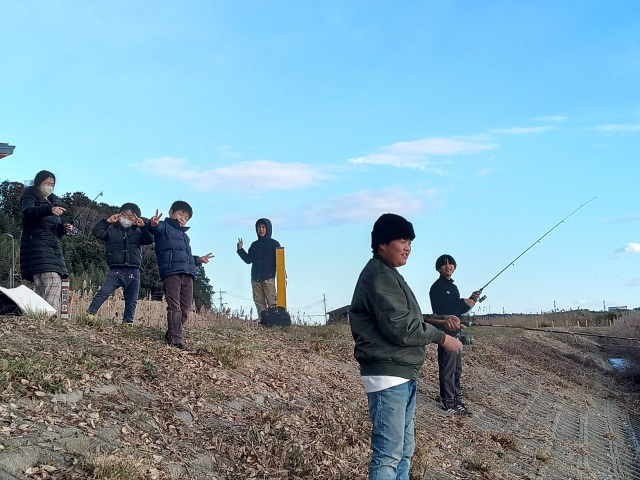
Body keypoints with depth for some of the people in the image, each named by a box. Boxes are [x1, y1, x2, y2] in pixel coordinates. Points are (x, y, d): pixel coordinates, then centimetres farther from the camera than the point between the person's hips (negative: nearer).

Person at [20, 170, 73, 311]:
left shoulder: (54, 202, 23)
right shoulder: (30, 198, 3)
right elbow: (27, 212, -23)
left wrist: (64, 228, 3)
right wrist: (49, 209, -39)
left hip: (53, 248, 8)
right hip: (37, 248, -8)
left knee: (55, 285, -3)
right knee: (51, 284, -23)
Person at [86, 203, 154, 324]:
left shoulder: (138, 232, 15)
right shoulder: (112, 229, 9)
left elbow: (150, 240, 2)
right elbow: (96, 232, -4)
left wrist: (143, 226, -10)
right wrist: (107, 221, -14)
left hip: (133, 272, 2)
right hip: (116, 271, -2)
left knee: (131, 301, 3)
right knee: (102, 294, -15)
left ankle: (128, 323, 8)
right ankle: (89, 315, -12)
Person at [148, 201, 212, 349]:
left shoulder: (185, 236, 32)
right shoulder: (164, 227, 7)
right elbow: (156, 228, -18)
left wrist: (197, 260, 28)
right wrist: (153, 224, -42)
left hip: (187, 274, 8)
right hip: (171, 272, -8)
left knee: (185, 308, 5)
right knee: (174, 307, -12)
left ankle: (171, 335, 17)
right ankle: (175, 340, -13)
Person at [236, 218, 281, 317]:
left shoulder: (274, 244, 2)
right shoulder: (254, 245, 17)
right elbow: (248, 260, 19)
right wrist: (240, 249, 8)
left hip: (269, 278, -5)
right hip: (255, 279, 5)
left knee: (272, 303, -10)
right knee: (259, 303, 2)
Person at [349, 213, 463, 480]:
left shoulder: (389, 275, 19)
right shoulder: (378, 275, -14)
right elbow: (399, 327, -21)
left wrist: (438, 320, 10)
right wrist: (441, 338, -11)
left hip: (403, 374, 11)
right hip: (387, 375, -11)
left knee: (404, 449, 16)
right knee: (389, 453, -8)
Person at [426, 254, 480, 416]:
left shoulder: (453, 287, 18)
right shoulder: (437, 287, -9)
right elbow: (440, 310, -20)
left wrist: (470, 301, 2)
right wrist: (463, 302, -18)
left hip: (455, 331, 9)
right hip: (445, 331, -9)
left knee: (457, 369, 11)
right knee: (447, 369, -8)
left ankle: (457, 402, 17)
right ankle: (448, 404, -5)